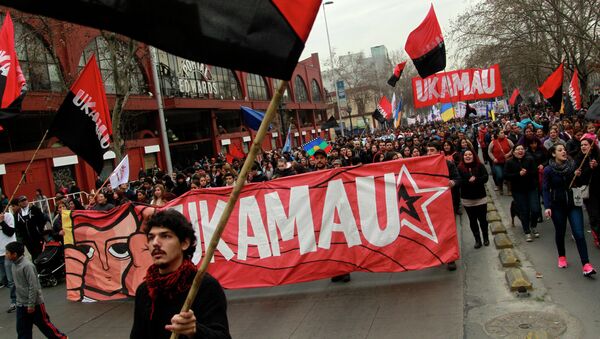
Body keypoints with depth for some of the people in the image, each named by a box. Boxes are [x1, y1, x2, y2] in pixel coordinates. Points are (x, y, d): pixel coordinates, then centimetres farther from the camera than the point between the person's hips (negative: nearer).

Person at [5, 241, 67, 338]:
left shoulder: (27, 265, -22)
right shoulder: (14, 264, 4)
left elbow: (33, 286, -21)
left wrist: (31, 304, -18)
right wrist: (19, 301, 19)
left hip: (34, 303, -7)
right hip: (21, 304, 7)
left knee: (44, 324, 7)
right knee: (22, 330, 9)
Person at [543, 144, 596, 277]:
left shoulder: (573, 165, -2)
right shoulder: (549, 170, -7)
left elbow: (580, 184, 8)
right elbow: (546, 189, -7)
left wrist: (578, 176, -14)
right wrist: (547, 207, -16)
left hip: (574, 204, 1)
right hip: (557, 205, -1)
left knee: (579, 234, -7)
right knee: (560, 232, 12)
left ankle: (586, 265, -8)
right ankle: (562, 257, 35)